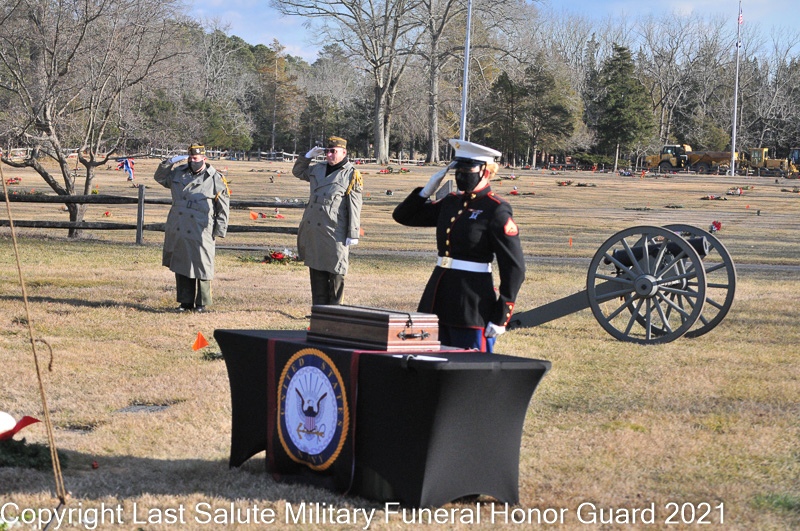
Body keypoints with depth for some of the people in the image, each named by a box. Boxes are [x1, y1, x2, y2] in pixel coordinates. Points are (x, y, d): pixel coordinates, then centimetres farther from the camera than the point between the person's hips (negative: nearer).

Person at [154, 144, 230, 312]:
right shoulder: (179, 173, 11)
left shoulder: (215, 179, -2)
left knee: (201, 268, -1)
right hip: (178, 231, 5)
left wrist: (219, 231, -5)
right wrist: (170, 162, 4)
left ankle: (203, 303, 10)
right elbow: (159, 177, 22)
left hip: (200, 233, -5)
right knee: (181, 267, 9)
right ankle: (186, 302, 18)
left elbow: (223, 207, 0)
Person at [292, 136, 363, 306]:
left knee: (335, 274, -1)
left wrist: (353, 234, -13)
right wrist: (308, 156, 14)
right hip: (313, 232, 6)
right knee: (317, 273, 11)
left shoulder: (351, 175, -5)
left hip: (334, 233, -6)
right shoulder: (318, 169, 13)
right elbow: (297, 172, 31)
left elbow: (354, 207, -9)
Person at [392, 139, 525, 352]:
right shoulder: (451, 202, 11)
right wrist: (428, 189, 4)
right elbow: (403, 216, 19)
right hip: (438, 299, 7)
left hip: (472, 305, -7)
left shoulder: (496, 210, -10)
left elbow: (514, 268, -12)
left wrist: (500, 317, -14)